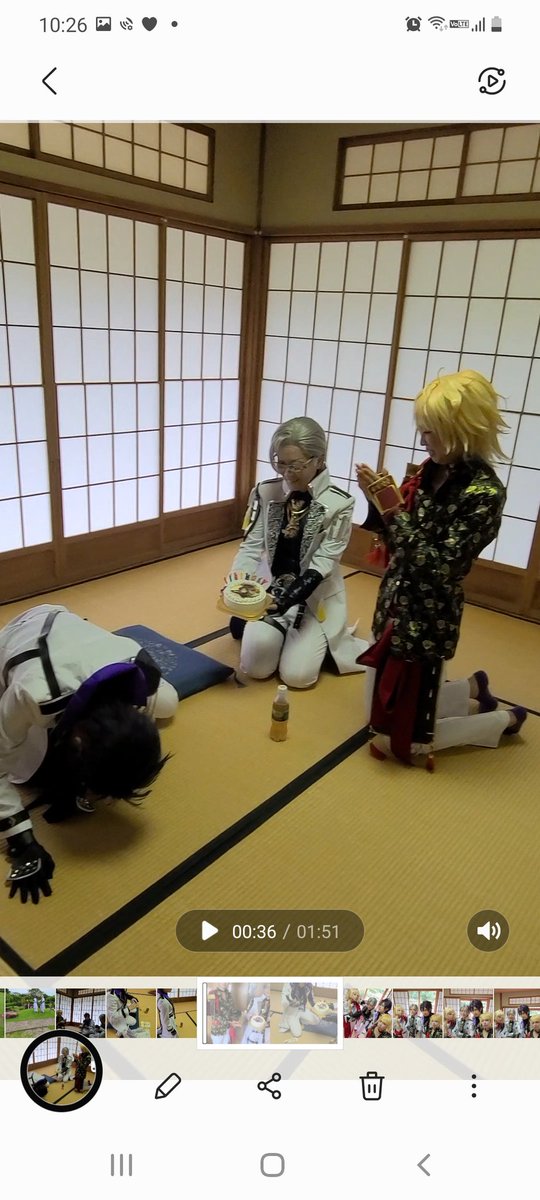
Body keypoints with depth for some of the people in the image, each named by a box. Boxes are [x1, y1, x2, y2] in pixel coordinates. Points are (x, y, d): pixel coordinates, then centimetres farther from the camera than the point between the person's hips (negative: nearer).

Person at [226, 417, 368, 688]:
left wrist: (292, 596, -30)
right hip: (270, 588, 3)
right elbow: (251, 547, -5)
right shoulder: (265, 493, -7)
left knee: (297, 674, -10)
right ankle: (282, 633, 23)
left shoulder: (338, 503, -15)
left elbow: (324, 561, -16)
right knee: (255, 667, -9)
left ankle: (316, 639, 22)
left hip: (314, 598, -2)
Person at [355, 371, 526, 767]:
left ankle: (505, 719, 27)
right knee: (383, 715, 22)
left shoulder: (484, 493, -21)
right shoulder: (432, 470, 1)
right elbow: (397, 540, 6)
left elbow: (438, 567, -25)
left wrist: (394, 511, -25)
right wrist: (377, 499, -9)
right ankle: (472, 690, 37)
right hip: (396, 606, 8)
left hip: (428, 619, -8)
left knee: (406, 741, 7)